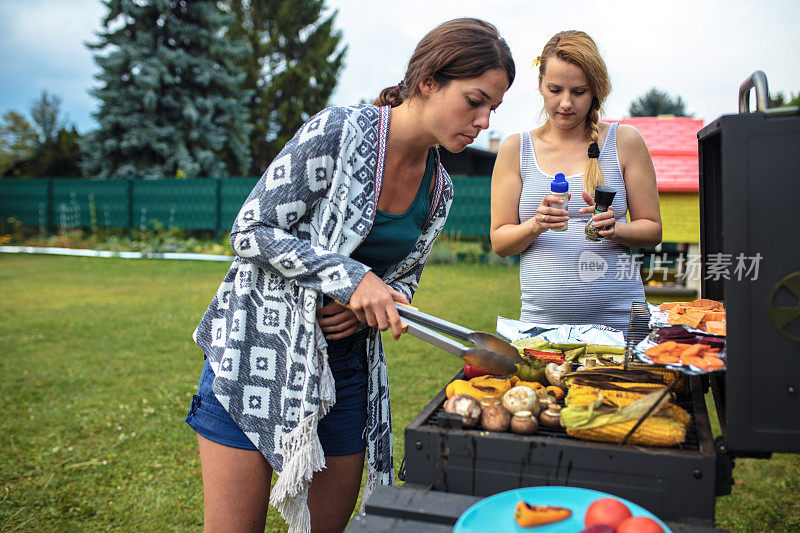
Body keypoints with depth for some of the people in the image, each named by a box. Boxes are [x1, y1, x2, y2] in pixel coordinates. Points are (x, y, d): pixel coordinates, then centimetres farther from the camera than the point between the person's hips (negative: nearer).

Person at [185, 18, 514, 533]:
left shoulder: (439, 190, 3)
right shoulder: (337, 132, -16)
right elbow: (251, 232, -15)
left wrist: (366, 306, -8)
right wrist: (350, 279, -23)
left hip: (348, 362, 6)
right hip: (260, 345, -5)